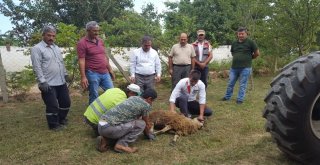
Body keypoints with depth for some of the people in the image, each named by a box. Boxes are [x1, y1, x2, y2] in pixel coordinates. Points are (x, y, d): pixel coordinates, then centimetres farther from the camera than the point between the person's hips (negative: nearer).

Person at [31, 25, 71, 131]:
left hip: (61, 82, 8)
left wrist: (65, 74, 20)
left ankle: (61, 119, 35)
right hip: (48, 83, -7)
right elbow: (37, 67, -14)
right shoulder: (37, 49, -8)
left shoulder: (56, 47, 15)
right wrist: (42, 81, -18)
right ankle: (54, 124, 17)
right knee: (52, 105, 0)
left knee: (66, 102, 15)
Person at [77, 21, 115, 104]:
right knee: (94, 97, 4)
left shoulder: (100, 41, 12)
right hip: (93, 74, -6)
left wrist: (110, 69, 17)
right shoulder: (82, 43, -8)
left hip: (105, 73, 7)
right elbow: (81, 61, -13)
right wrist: (83, 77, -18)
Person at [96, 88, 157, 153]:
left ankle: (104, 139, 13)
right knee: (141, 124, 3)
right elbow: (146, 123, 15)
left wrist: (148, 125, 51)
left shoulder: (132, 97, 22)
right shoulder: (146, 105, -1)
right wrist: (148, 134, 36)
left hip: (101, 126, 8)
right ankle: (121, 145, -3)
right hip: (110, 128, -8)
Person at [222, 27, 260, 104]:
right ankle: (227, 97, 24)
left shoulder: (250, 42, -4)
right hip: (234, 67, 5)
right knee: (230, 83, 11)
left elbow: (257, 53, -2)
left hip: (245, 68, -5)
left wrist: (248, 58, 9)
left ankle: (240, 99, 12)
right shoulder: (234, 43, 11)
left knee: (242, 85, 3)